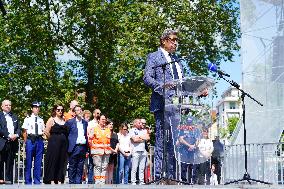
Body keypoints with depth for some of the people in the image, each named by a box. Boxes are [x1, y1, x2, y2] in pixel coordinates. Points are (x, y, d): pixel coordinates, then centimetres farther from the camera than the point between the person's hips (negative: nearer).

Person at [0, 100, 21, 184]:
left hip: (13, 142, 4)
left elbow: (18, 128, 14)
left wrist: (16, 135, -6)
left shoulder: (15, 117, 20)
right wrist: (9, 135, -14)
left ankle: (9, 179, 5)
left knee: (10, 162, 4)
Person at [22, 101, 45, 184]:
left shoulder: (41, 120, 13)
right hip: (30, 139, -3)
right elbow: (24, 131, 2)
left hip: (39, 140, 3)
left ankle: (37, 181, 12)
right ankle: (28, 181, 6)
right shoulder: (27, 119, 4)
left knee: (38, 161, 5)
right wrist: (26, 141, -4)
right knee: (29, 160, -1)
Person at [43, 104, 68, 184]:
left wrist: (63, 138, 5)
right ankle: (52, 180, 2)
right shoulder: (51, 120, -1)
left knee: (62, 161, 4)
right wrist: (53, 138, 3)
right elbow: (47, 131, -5)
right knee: (53, 160, -2)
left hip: (63, 143, 5)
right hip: (54, 143, -5)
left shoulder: (64, 120, 12)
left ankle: (60, 180, 9)